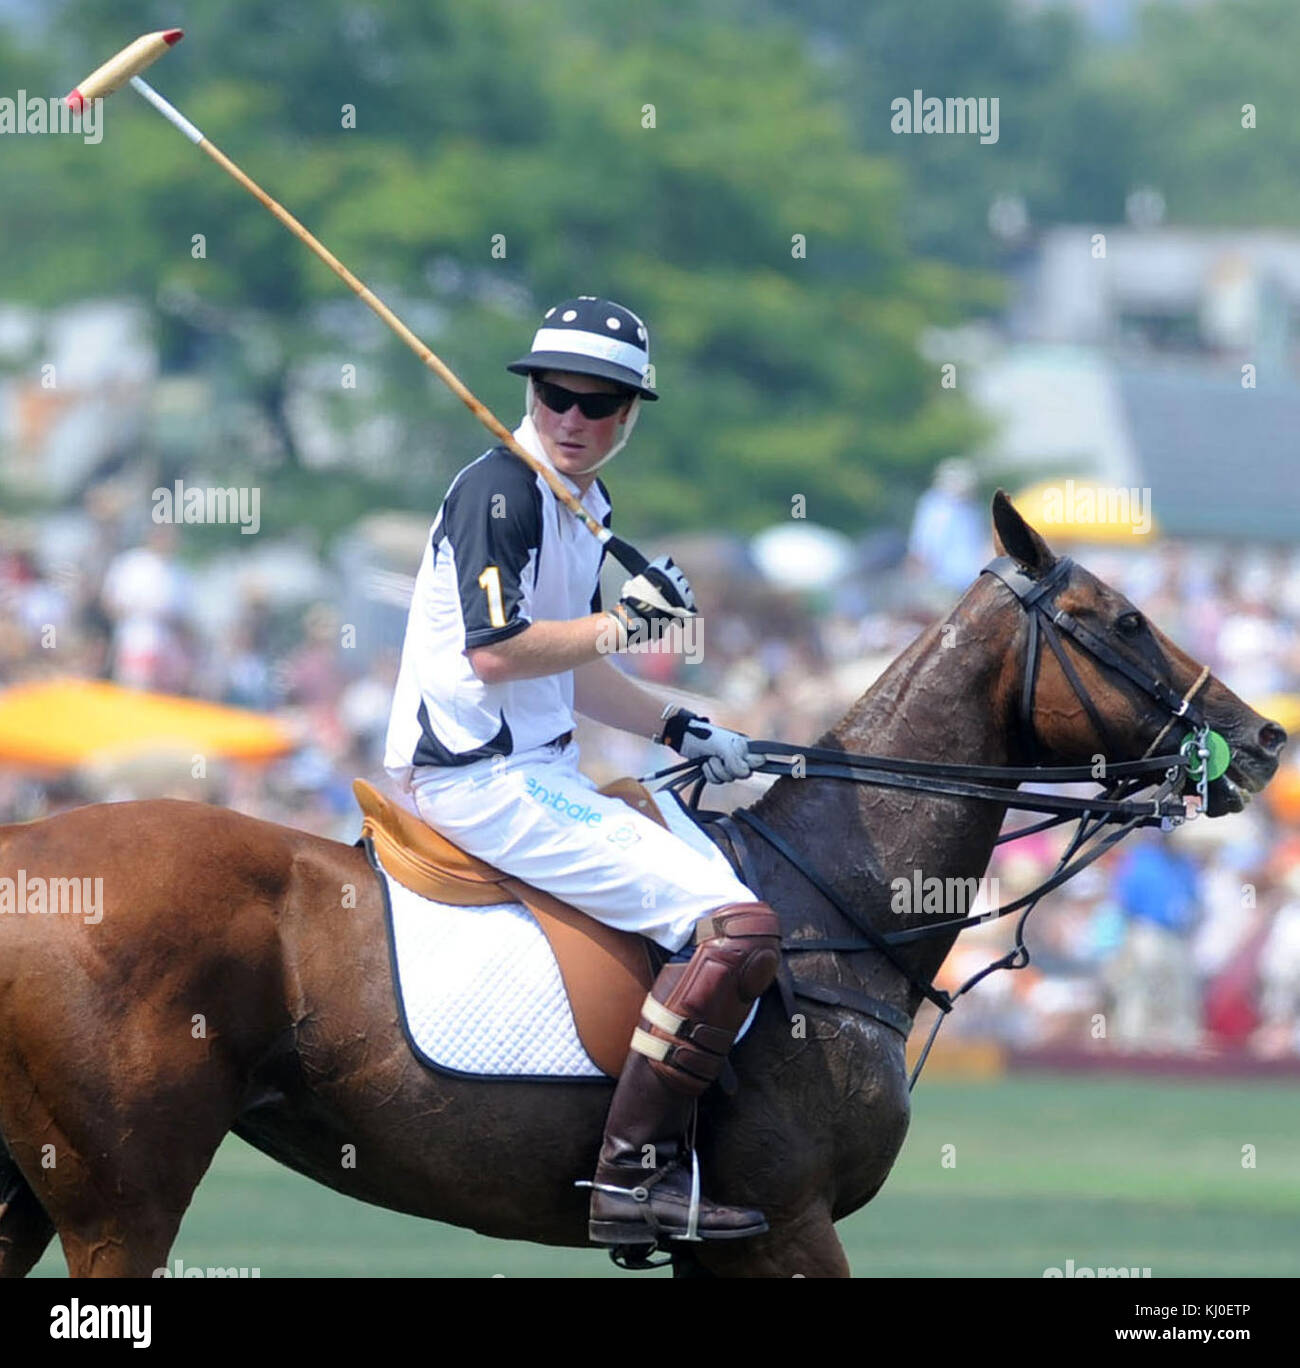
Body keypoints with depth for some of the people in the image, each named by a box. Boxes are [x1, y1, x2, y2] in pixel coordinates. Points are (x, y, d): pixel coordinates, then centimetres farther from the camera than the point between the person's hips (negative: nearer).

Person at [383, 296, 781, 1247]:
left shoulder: (585, 503, 17)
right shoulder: (500, 490, -13)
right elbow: (494, 651, -23)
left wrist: (680, 731, 17)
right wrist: (623, 622, -19)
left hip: (537, 771, 11)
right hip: (485, 780, -11)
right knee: (735, 924, -18)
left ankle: (667, 1158, 17)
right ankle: (632, 1176, -19)